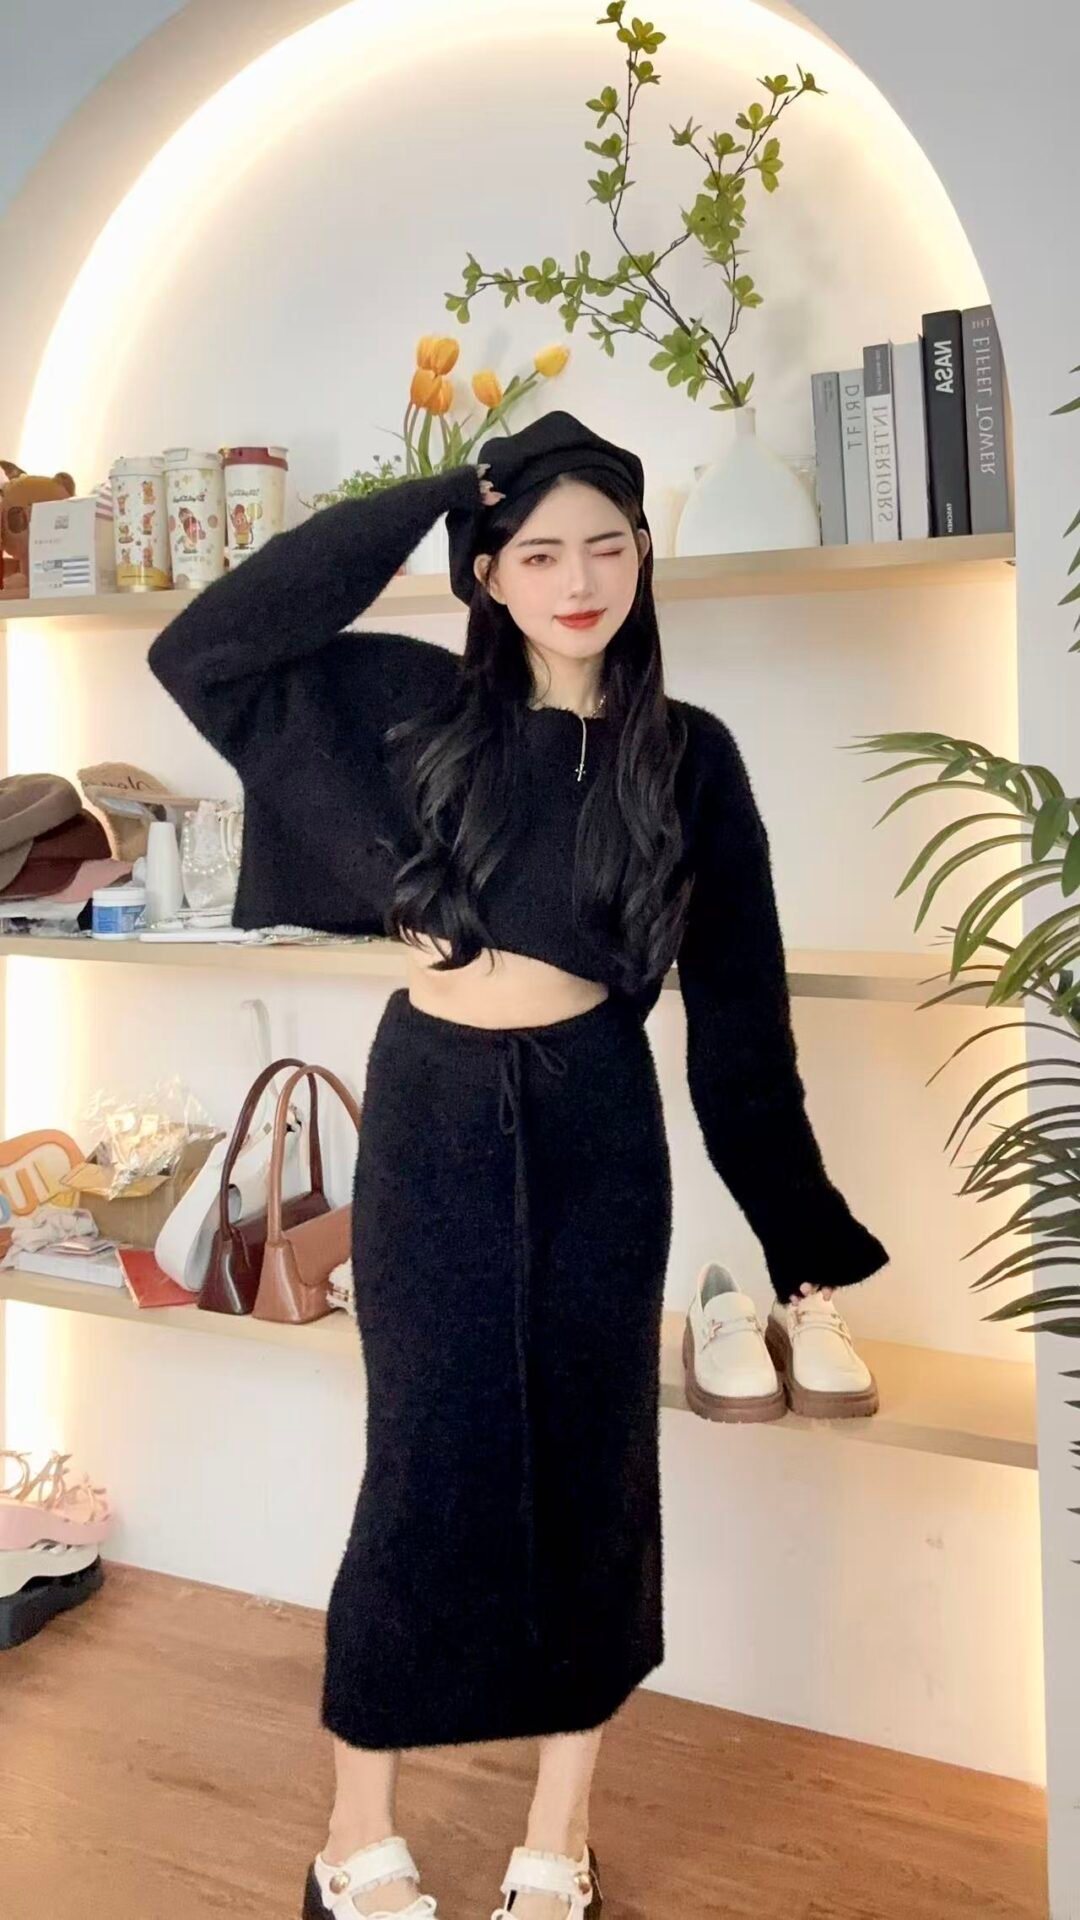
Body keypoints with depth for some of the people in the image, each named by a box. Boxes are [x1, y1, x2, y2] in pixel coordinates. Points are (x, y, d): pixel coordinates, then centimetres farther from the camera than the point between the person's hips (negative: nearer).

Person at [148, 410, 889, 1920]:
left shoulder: (690, 755, 1)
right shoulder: (417, 701, 1)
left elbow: (738, 1002, 3)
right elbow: (205, 651, -7)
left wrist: (802, 1222, 4)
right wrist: (425, 499, -8)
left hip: (596, 1129, 1)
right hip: (429, 1120, 0)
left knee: (590, 1464, 9)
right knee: (425, 1467, 5)